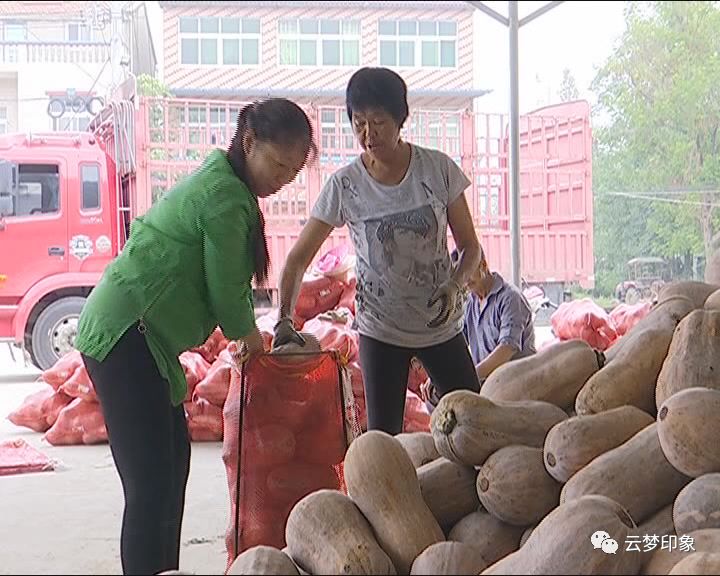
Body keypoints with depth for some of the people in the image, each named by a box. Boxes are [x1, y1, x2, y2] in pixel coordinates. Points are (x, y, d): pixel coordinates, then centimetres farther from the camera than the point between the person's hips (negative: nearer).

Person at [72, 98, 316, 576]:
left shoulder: (218, 180, 16)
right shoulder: (227, 197, -16)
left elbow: (222, 280, 19)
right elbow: (227, 289, -11)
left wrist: (246, 331, 16)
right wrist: (251, 337, 7)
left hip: (125, 332, 11)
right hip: (126, 338, -11)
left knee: (173, 460, 17)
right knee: (152, 483, -12)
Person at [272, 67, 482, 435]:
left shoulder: (438, 169, -9)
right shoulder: (345, 185, -10)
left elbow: (470, 246, 0)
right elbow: (298, 258, -8)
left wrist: (454, 287, -20)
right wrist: (284, 319, -23)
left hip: (441, 325, 1)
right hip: (381, 331, -1)